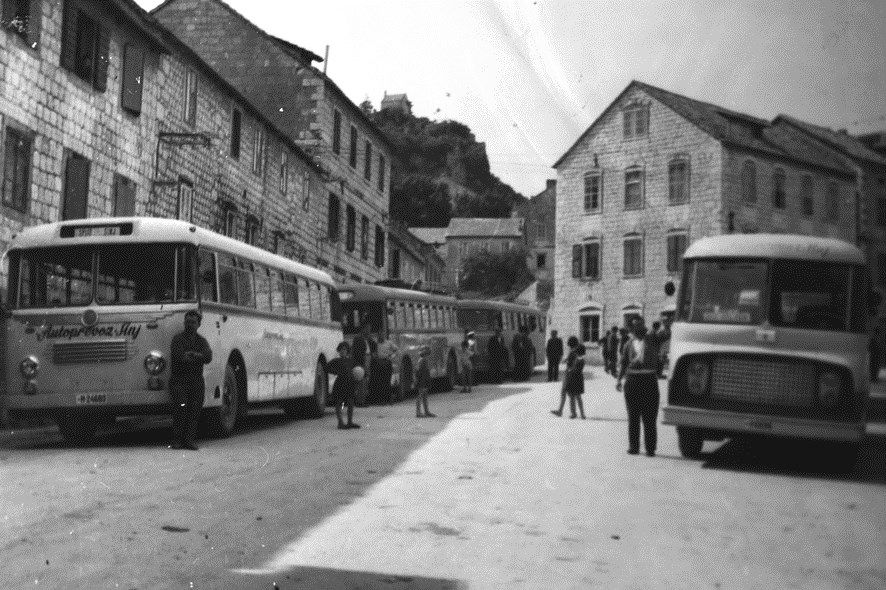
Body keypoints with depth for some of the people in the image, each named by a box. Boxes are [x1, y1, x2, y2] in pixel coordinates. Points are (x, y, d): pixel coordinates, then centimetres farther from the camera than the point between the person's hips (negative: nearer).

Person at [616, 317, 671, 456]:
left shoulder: (653, 339, 6)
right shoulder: (629, 343, 13)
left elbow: (666, 335, -11)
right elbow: (624, 364, 15)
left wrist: (667, 326, -31)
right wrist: (619, 380, 5)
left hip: (649, 380, -2)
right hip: (632, 380, 2)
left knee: (650, 416, -2)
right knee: (633, 415, 7)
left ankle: (650, 448, 1)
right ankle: (633, 446, 14)